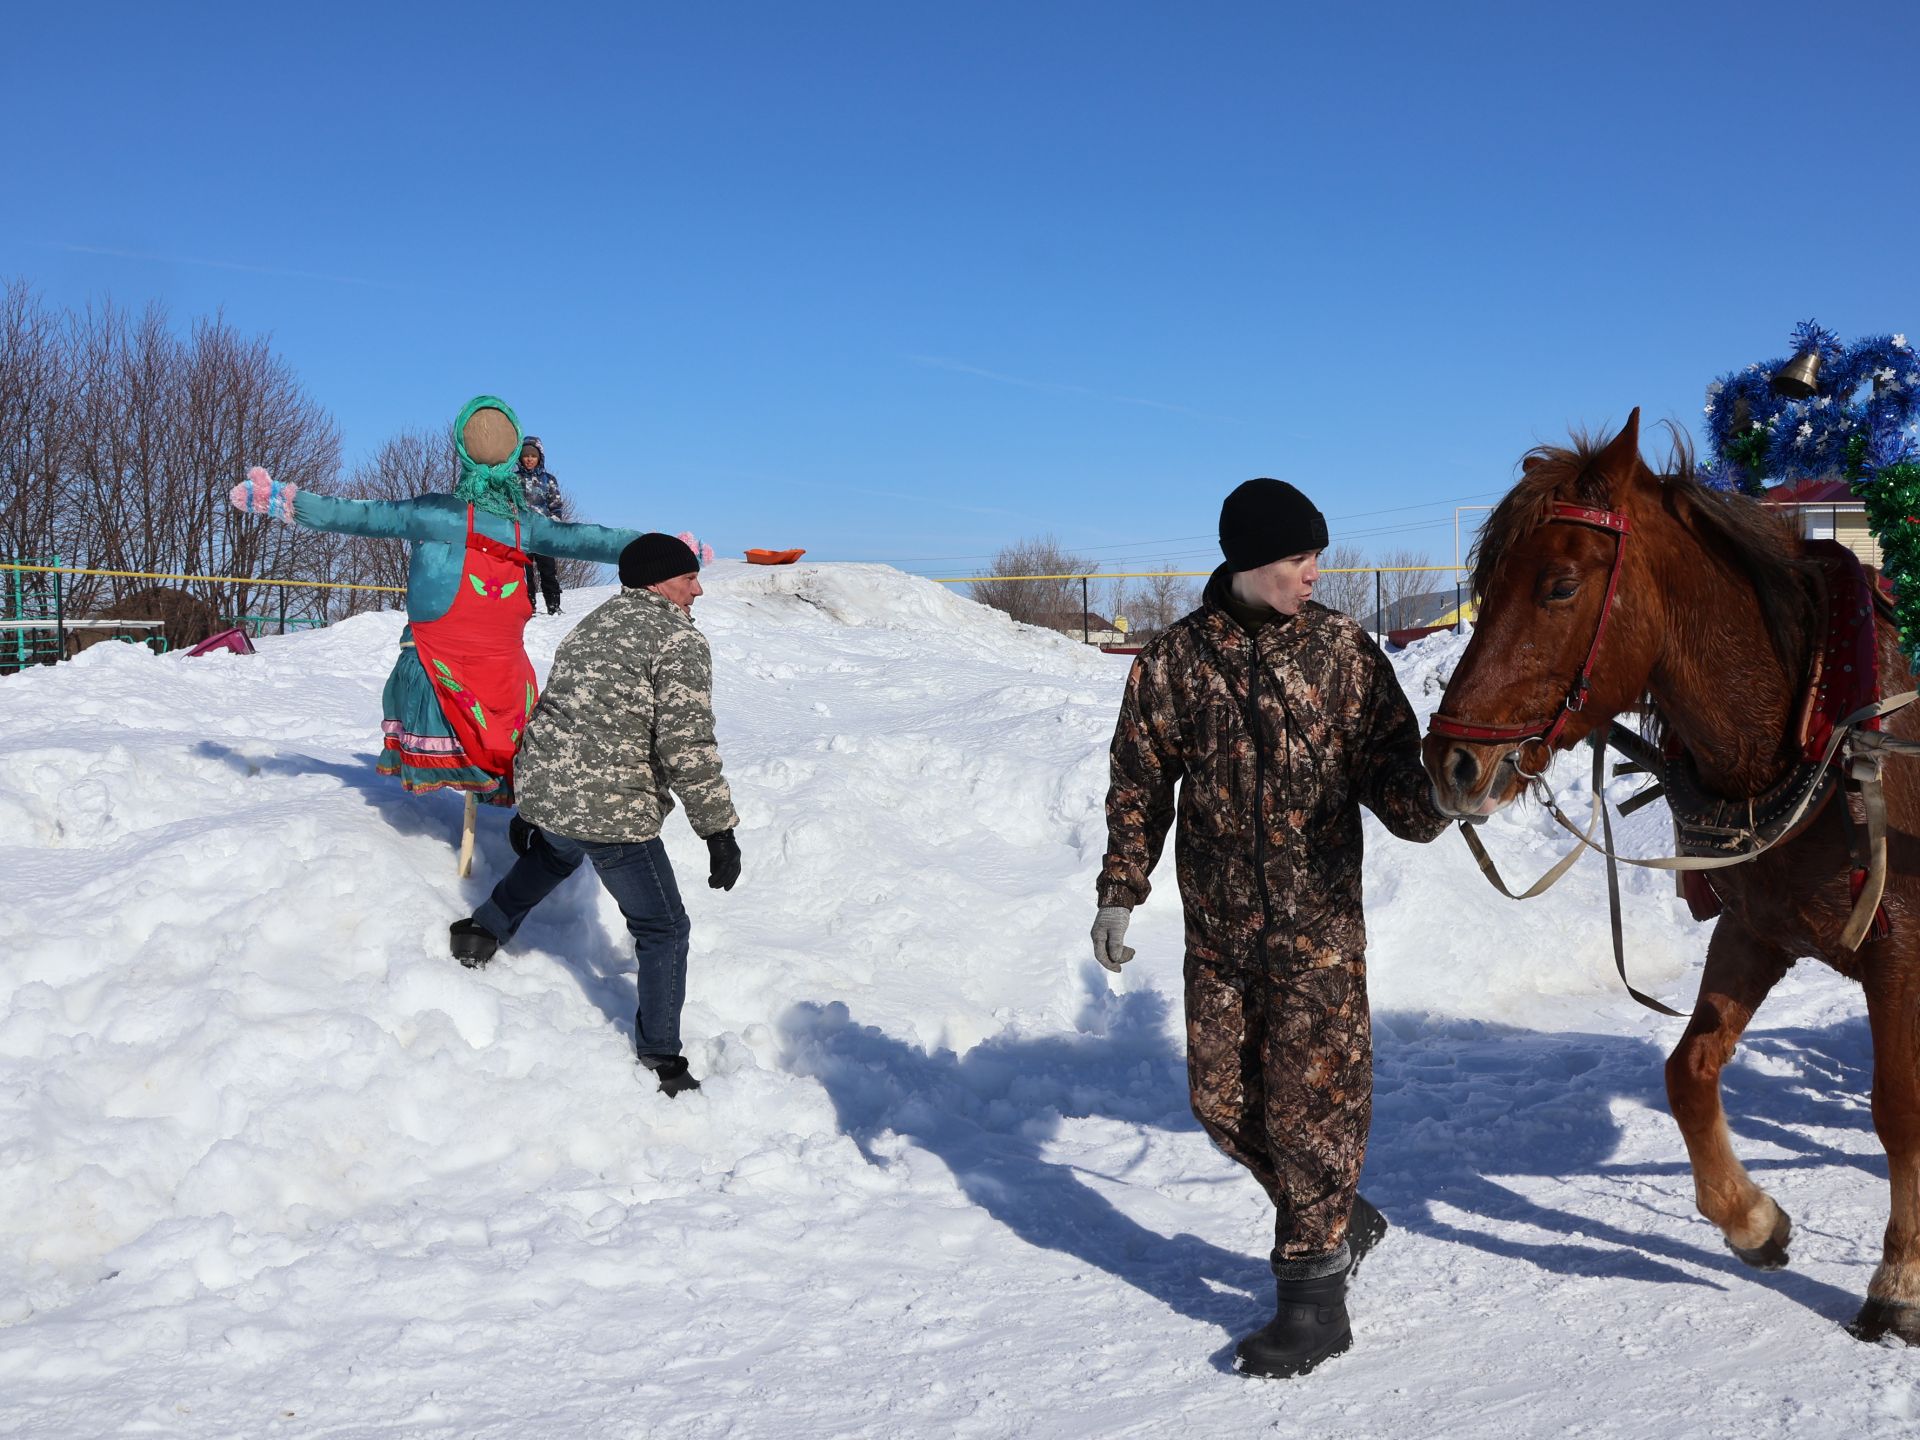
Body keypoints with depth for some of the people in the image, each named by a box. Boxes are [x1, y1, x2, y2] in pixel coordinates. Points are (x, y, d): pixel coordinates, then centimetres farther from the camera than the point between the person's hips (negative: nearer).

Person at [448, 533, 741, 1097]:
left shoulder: (588, 628, 17)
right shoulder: (679, 639, -10)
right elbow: (687, 745, -19)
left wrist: (532, 808, 31)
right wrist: (719, 830, -15)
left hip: (543, 794, 8)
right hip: (614, 813, -8)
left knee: (553, 854, 42)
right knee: (663, 930, 6)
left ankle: (485, 929, 47)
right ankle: (661, 1063, 10)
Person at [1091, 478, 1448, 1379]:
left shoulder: (1343, 650, -2)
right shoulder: (1174, 659, 0)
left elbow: (1388, 764, -3)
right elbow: (1140, 783, 6)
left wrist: (1430, 805, -25)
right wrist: (1120, 892, 3)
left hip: (1319, 920, -2)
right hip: (1219, 928, 3)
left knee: (1312, 1099, -1)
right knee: (1223, 1099, 8)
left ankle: (1314, 1297, 13)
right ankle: (1341, 1222, 32)